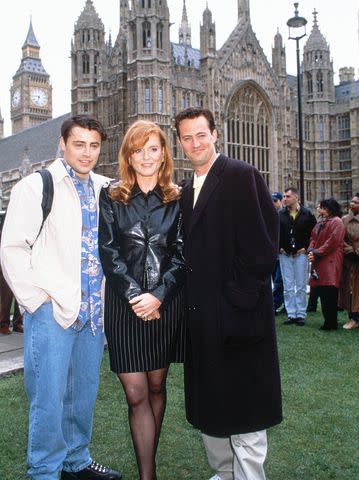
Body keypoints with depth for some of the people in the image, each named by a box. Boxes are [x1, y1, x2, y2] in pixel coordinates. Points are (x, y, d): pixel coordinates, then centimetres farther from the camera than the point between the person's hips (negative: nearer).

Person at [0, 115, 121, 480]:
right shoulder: (36, 187, -4)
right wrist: (36, 299, -11)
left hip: (92, 310, 5)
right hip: (51, 311, -5)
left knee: (84, 393, 15)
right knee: (49, 397, 1)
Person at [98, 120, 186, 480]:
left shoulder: (177, 200, 5)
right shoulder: (111, 198, 3)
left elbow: (181, 253, 0)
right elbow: (108, 252, -3)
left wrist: (158, 295, -13)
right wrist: (134, 295, -12)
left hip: (166, 304, 1)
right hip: (124, 305, -1)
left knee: (156, 386, 13)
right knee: (136, 394, -3)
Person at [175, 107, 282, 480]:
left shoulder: (241, 176, -8)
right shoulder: (188, 191, 15)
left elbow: (263, 246, -14)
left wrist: (239, 297, -16)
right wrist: (192, 301, 6)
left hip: (238, 313, -8)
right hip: (201, 316, 8)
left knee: (244, 406, 4)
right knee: (208, 405, 17)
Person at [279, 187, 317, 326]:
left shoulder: (307, 214, 0)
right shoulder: (280, 214, 5)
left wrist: (306, 247, -2)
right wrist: (279, 247, 2)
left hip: (301, 254, -2)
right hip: (284, 255, 2)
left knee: (301, 286, 2)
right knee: (288, 287, 4)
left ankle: (301, 315, 9)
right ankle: (291, 315, 10)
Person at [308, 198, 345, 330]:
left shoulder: (336, 222, -8)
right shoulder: (321, 223, 20)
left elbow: (332, 242, -16)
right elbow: (313, 238, 18)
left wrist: (316, 253, -14)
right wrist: (311, 250, -2)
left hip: (330, 263, -9)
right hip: (319, 263, 9)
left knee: (329, 294, -8)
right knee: (321, 293, 9)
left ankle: (331, 323, 0)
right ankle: (328, 321, 17)